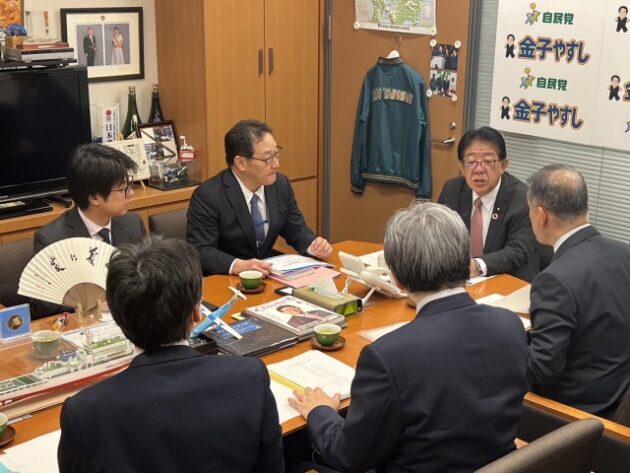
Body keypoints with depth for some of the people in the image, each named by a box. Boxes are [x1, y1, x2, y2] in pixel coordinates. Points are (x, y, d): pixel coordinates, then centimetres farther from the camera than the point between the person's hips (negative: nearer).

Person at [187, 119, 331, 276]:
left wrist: (313, 246, -10)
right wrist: (239, 266, -35)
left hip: (271, 274, 4)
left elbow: (296, 230, 12)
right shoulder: (208, 196, -15)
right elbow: (200, 251, -19)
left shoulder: (281, 184, 1)